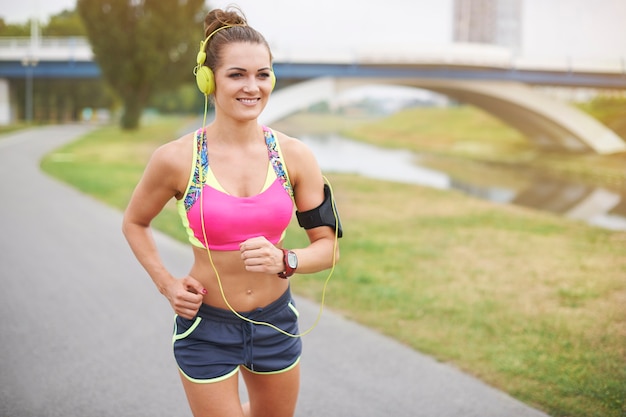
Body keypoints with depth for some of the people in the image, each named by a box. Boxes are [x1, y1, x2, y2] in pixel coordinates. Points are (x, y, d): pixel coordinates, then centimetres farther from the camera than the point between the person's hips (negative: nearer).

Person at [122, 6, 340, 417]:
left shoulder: (295, 156, -8)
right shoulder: (176, 159, -13)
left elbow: (328, 247, -2)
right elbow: (134, 223, 5)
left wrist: (284, 261, -21)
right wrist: (167, 284, -6)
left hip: (276, 321, 3)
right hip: (206, 326, -3)